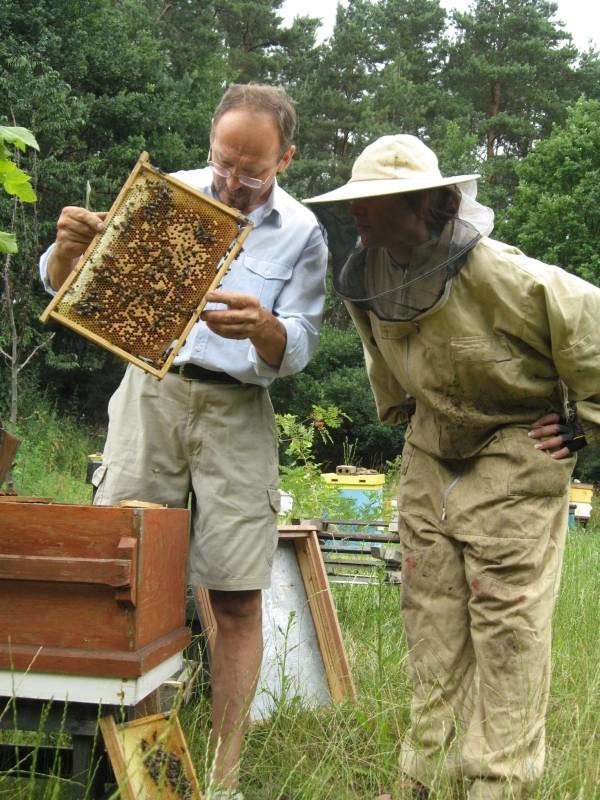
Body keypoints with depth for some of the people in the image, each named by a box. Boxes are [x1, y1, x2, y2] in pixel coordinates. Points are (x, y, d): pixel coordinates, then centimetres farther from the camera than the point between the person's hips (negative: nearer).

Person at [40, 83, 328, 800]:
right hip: (151, 392, 1)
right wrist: (67, 248, -23)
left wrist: (264, 327, -27)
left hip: (238, 413, 0)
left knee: (236, 602, -2)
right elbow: (61, 286, 2)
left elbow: (295, 351, -3)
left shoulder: (302, 234, 2)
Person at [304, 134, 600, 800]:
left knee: (506, 621, -4)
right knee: (430, 616, 10)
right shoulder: (365, 284, -3)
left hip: (515, 457, -7)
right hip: (431, 456, 7)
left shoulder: (494, 274, -26)